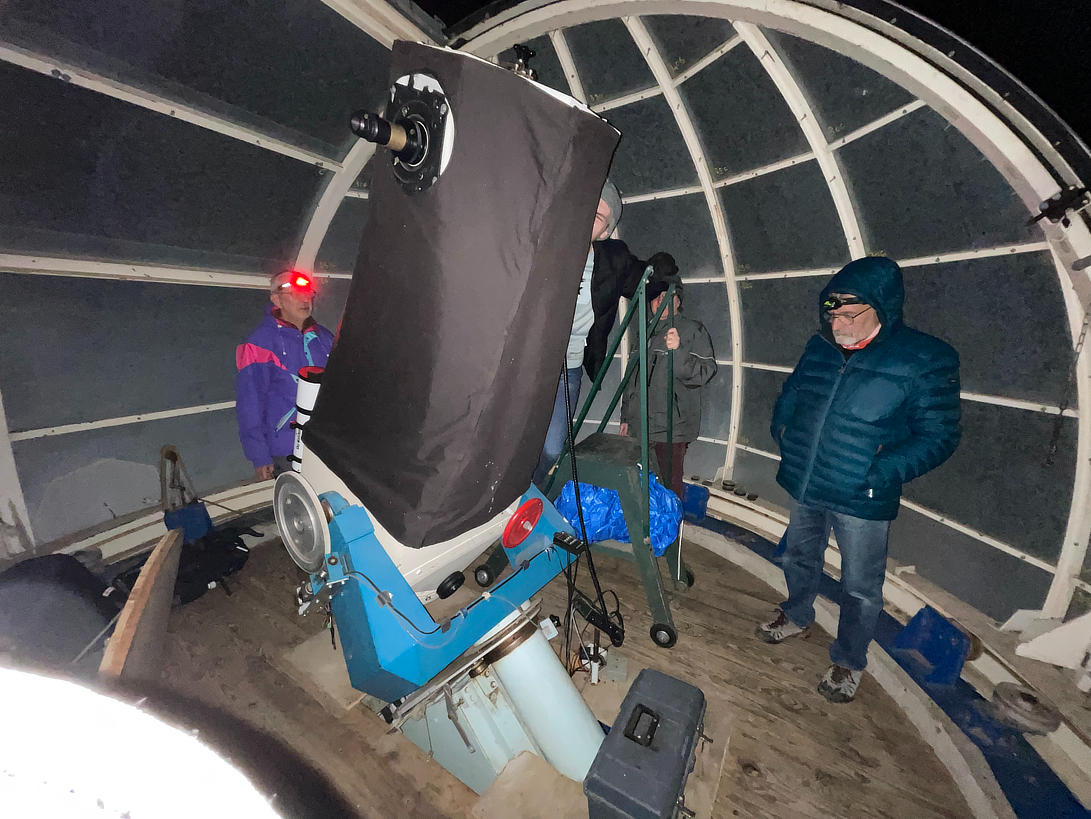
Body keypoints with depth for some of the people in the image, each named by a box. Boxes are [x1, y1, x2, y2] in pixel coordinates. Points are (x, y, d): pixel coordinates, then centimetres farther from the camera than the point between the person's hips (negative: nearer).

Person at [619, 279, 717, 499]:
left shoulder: (693, 330, 0)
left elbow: (705, 372, -12)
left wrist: (678, 351, -29)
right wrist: (626, 417, 23)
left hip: (672, 429, -5)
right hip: (640, 425, 6)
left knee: (669, 485, -3)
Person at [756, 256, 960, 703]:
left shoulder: (927, 359, -14)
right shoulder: (820, 346, -1)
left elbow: (938, 436, -10)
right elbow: (790, 393, 15)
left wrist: (886, 470, -23)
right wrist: (781, 430, 2)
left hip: (861, 500, -4)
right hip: (804, 486, 5)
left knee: (860, 587, 13)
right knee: (799, 557, 24)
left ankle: (849, 661, 38)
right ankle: (797, 617, 51)